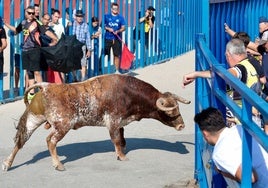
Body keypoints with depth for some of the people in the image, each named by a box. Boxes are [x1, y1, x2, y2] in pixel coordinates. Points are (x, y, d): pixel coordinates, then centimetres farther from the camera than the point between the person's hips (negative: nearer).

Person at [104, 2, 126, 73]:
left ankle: (117, 70, 11)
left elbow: (123, 27, 2)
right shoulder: (106, 16, 4)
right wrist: (108, 28, -14)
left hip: (117, 39, 1)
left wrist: (118, 31, -17)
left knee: (117, 55, 3)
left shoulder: (120, 18, 5)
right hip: (107, 38, 0)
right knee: (104, 54, -1)